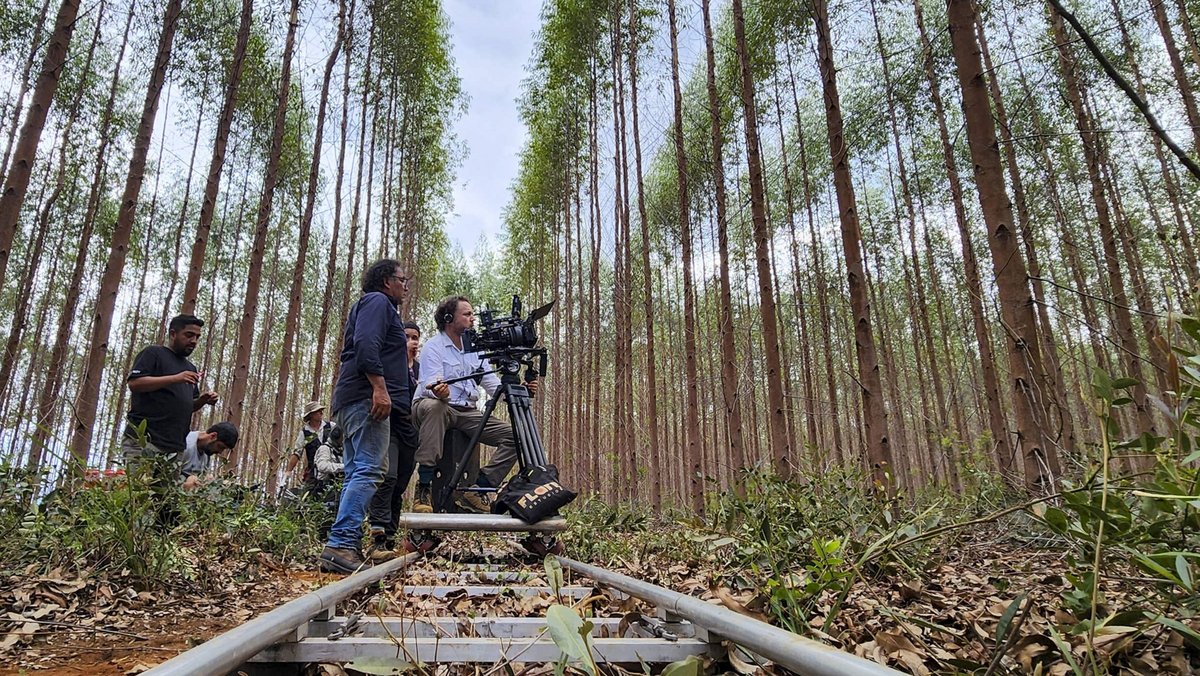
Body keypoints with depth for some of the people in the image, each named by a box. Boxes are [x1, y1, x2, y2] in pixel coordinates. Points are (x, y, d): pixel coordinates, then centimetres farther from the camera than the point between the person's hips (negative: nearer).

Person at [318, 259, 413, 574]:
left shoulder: (380, 307, 30)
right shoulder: (377, 301, -1)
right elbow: (366, 345, -17)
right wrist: (379, 387, -25)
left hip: (353, 401, 11)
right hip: (367, 398, -11)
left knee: (357, 474, 7)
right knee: (369, 471, -17)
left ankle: (346, 547, 6)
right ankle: (340, 545, -22)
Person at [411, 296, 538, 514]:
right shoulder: (434, 346, -3)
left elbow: (494, 385, 10)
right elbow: (431, 385, -19)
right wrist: (439, 392, -43)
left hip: (467, 413, 6)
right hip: (438, 408, -6)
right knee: (432, 406, -41)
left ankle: (477, 489, -7)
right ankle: (424, 488, -35)